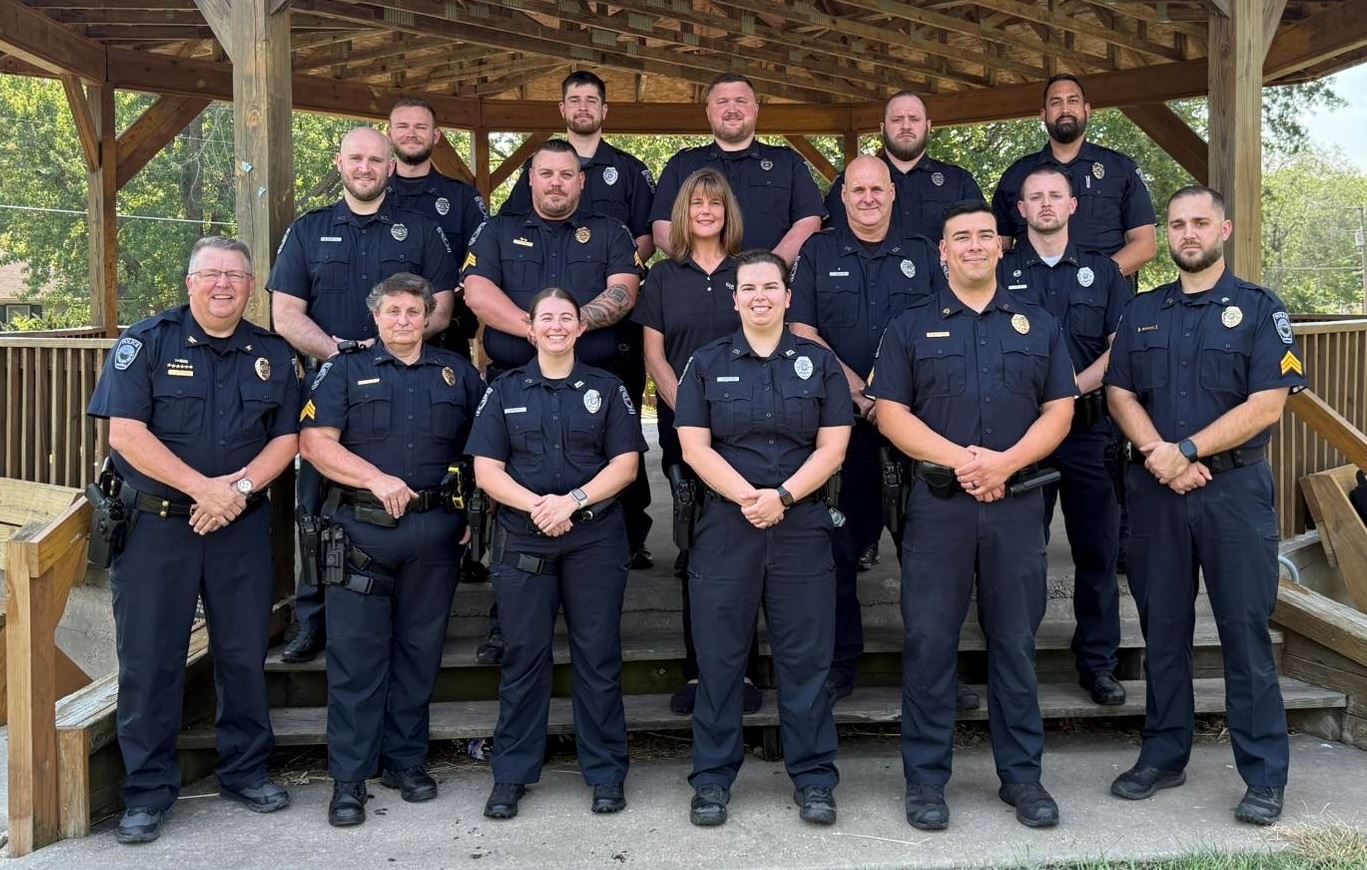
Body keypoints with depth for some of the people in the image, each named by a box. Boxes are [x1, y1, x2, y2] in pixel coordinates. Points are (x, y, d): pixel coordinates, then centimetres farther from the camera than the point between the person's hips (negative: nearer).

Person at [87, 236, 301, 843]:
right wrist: (203, 487, -18)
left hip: (242, 527, 3)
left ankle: (245, 771, 26)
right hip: (154, 524, -3)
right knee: (149, 659, 3)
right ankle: (148, 791, 15)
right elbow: (125, 433, -11)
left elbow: (286, 437, 5)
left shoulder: (273, 355, 7)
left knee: (245, 654, 10)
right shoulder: (146, 343, -3)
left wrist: (241, 486, -13)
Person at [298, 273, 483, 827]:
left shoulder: (457, 374, 15)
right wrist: (376, 479, -14)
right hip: (361, 528, -2)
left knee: (420, 650, 8)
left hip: (436, 532, 2)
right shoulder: (345, 372, 9)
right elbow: (315, 443, -3)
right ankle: (349, 776, 7)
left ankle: (406, 761, 22)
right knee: (356, 652, -1)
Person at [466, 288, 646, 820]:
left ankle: (606, 773, 13)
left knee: (598, 655, 3)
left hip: (595, 537, 0)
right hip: (522, 539, 1)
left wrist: (573, 500, -14)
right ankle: (512, 775, 14)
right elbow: (486, 469, 2)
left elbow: (625, 463, 0)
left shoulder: (607, 389, 8)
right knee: (523, 656, 4)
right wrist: (535, 504, -15)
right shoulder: (504, 391, 9)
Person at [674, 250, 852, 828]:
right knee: (719, 655, 4)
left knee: (805, 655, 4)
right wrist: (747, 497, -15)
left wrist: (783, 497, -14)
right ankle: (713, 780, 15)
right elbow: (695, 448, -1)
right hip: (725, 525, 0)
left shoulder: (819, 363, 8)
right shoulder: (706, 364, 7)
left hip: (802, 526, 0)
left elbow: (831, 448, 1)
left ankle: (813, 779, 15)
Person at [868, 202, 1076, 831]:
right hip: (938, 503, -1)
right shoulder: (911, 327, 8)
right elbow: (890, 412, 0)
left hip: (1018, 504, 2)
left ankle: (1021, 774, 20)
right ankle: (925, 778, 12)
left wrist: (1006, 462, -11)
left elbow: (1059, 410, 6)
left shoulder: (1039, 326, 13)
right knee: (929, 642, 1)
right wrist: (958, 458, -14)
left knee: (1016, 642, 8)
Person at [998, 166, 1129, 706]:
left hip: (1090, 425, 1)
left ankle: (1098, 663, 14)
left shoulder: (1102, 272, 11)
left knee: (1097, 549, 4)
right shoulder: (1001, 273, 7)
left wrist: (1072, 387, -13)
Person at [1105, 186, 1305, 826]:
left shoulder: (1259, 309, 1)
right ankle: (1163, 757, 22)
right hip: (1155, 489, 4)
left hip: (1234, 490, -3)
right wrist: (1156, 452, -11)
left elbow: (1267, 405, -8)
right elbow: (1119, 393, 6)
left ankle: (1264, 777, 9)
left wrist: (1187, 451, -14)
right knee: (1163, 628, 10)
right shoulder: (1141, 313, 13)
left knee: (1245, 630, 0)